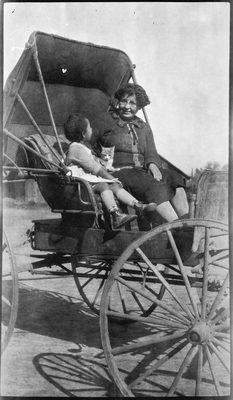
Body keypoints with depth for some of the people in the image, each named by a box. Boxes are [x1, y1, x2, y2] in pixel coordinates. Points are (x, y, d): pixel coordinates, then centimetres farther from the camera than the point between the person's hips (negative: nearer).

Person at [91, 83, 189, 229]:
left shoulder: (144, 127, 22)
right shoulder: (104, 121, 8)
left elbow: (151, 154, 14)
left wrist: (153, 166, -10)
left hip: (142, 171, 6)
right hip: (117, 172, -5)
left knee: (175, 178, -21)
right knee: (152, 184, -33)